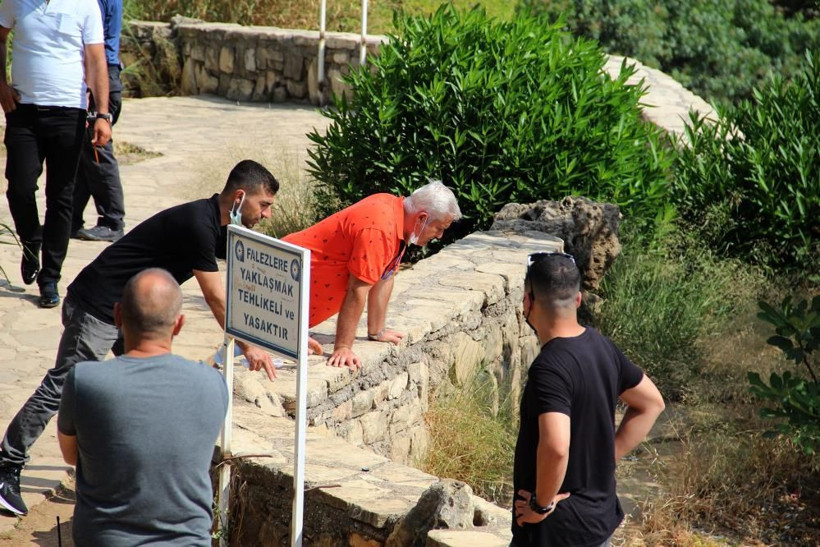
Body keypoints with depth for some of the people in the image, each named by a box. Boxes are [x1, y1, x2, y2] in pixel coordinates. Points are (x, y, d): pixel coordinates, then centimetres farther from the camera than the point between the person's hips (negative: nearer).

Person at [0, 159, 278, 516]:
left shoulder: (221, 227, 6)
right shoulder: (197, 225, -24)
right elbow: (215, 298, -19)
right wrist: (248, 347, -11)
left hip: (132, 311, 10)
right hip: (97, 308, -10)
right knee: (61, 388, -8)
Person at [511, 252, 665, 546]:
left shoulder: (549, 368, -25)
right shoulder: (601, 346, 1)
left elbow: (555, 446, -38)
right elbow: (650, 403, 15)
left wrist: (541, 503, -22)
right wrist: (605, 458, 10)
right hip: (600, 520, 8)